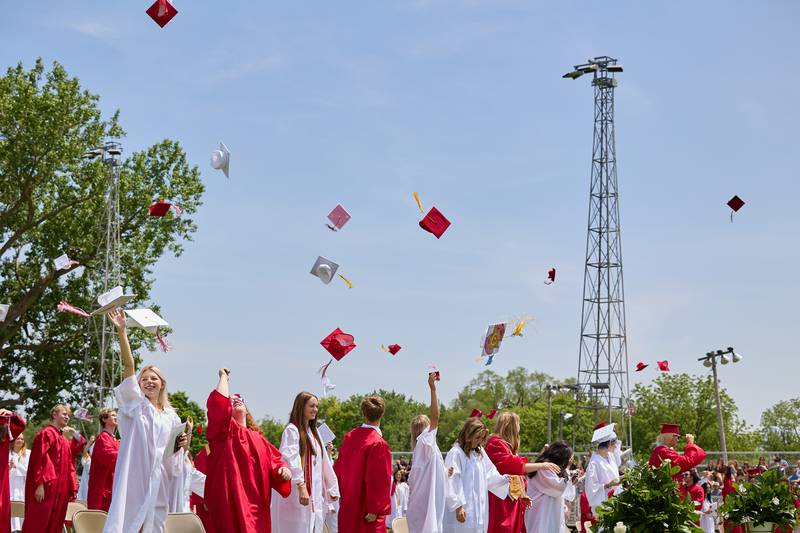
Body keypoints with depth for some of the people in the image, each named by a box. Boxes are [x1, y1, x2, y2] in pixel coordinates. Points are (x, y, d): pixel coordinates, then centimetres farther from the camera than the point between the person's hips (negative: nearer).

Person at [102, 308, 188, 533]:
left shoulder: (171, 417, 15)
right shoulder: (135, 403, 5)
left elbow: (175, 453, 23)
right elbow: (129, 366, -7)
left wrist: (183, 443, -2)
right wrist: (121, 331, -18)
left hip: (159, 481, 4)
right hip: (133, 477, -4)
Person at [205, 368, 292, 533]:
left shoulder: (258, 438, 22)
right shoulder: (225, 430, 4)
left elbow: (273, 460, 20)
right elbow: (219, 403, -13)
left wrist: (283, 469, -3)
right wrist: (224, 377, 0)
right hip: (232, 500, -6)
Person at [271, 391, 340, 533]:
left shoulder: (314, 432, 17)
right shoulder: (291, 430, -8)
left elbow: (324, 462, 20)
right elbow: (291, 460, -20)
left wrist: (331, 488, 19)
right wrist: (301, 486, -31)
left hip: (314, 493, 8)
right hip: (295, 494, -8)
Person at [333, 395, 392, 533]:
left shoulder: (350, 437, 2)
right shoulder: (378, 444, -19)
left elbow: (338, 468, 11)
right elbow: (377, 479, -20)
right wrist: (375, 509, -15)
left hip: (348, 505, 7)